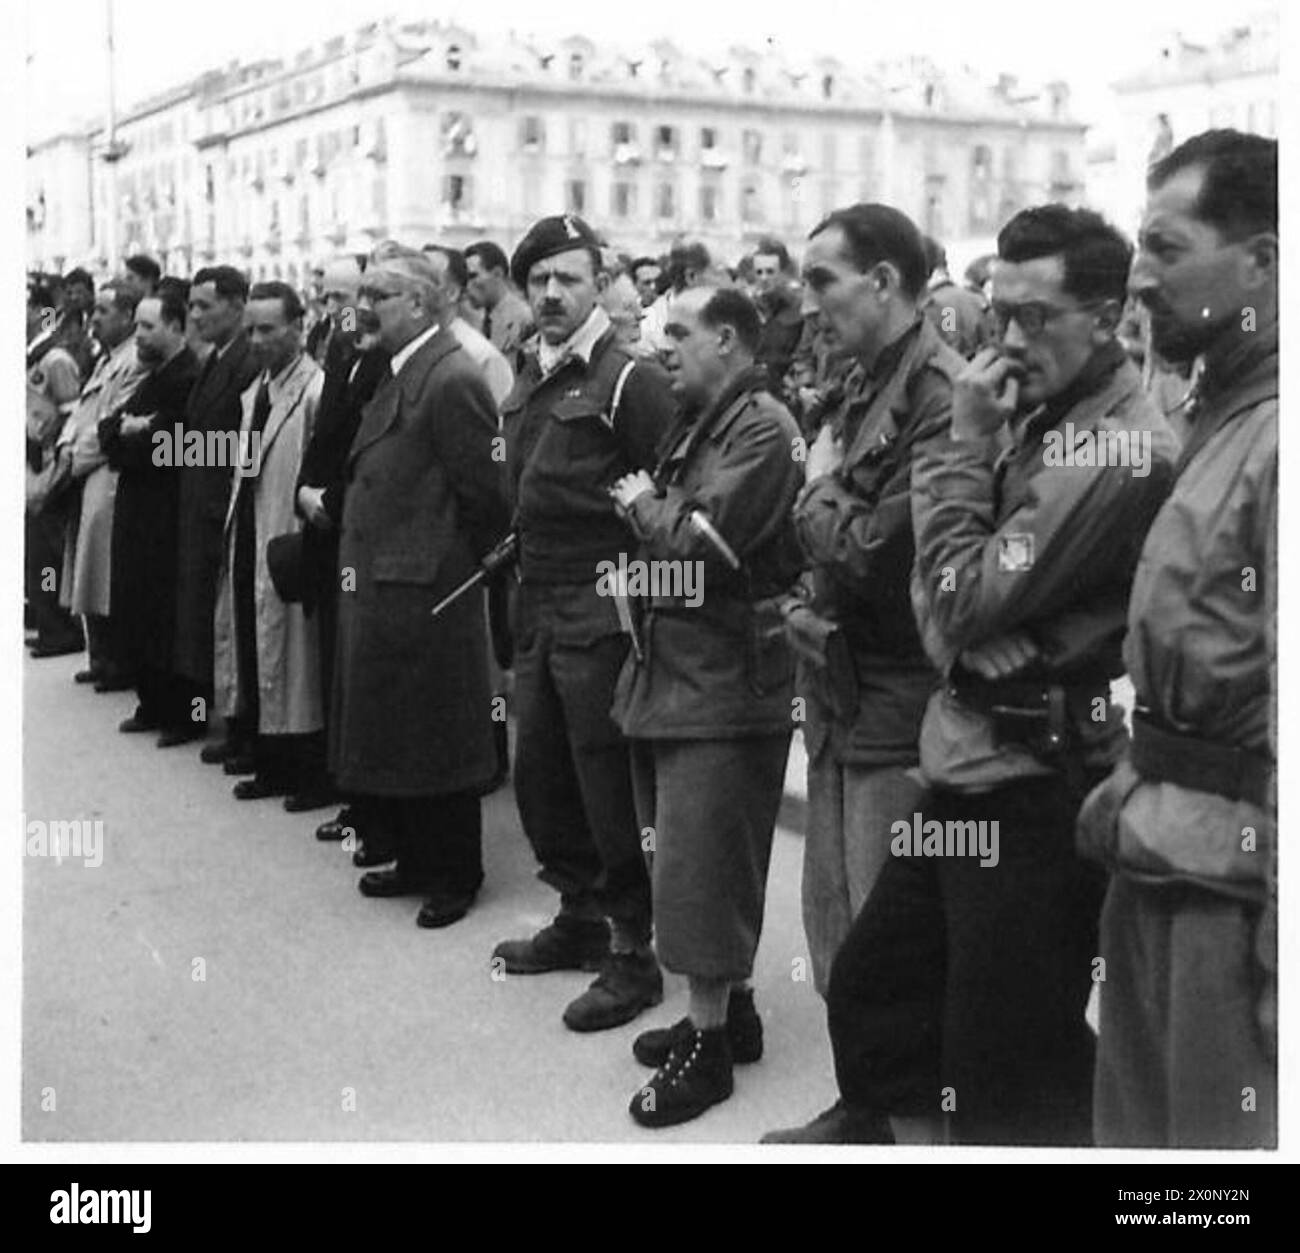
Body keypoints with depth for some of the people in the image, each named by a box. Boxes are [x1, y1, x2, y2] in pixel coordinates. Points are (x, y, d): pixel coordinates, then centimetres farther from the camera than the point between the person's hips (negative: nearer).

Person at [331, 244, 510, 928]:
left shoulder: (450, 380, -18)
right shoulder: (400, 374, 11)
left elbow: (488, 494, -17)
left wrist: (465, 567, -6)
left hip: (423, 591, -10)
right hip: (376, 586, 10)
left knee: (435, 742, 4)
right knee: (388, 740, 18)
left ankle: (454, 877, 19)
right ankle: (417, 862, 32)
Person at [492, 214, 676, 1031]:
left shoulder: (629, 380, -11)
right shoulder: (529, 382, 13)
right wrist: (521, 554, 13)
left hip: (600, 610, -8)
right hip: (539, 608, 8)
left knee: (608, 784, -2)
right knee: (540, 773, 15)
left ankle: (633, 955, 10)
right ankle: (580, 917, 32)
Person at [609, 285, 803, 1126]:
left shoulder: (762, 428, -15)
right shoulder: (701, 424, 15)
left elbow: (700, 545, -21)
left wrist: (646, 505, -6)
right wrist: (650, 506, 0)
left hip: (726, 676, -10)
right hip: (677, 670, 10)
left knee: (701, 866, -5)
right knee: (702, 861, 17)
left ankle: (710, 1045, 6)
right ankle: (730, 1010, 29)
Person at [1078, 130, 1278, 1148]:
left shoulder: (1272, 436, -19)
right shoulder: (1224, 419, 12)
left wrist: (1278, 947, -21)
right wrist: (1136, 784, 14)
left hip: (1232, 882, -9)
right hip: (1162, 863, 9)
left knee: (1223, 1135, 5)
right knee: (1139, 1123, 20)